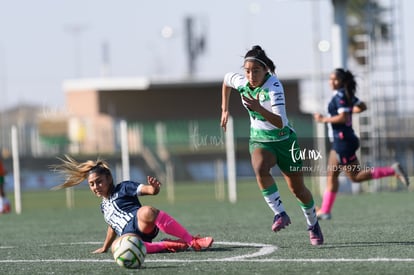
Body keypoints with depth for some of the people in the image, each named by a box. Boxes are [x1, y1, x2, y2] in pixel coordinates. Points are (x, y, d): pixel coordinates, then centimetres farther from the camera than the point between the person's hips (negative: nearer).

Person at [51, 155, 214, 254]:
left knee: (146, 212, -44)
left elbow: (149, 190, -3)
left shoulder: (123, 188, 12)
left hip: (142, 226, -3)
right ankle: (166, 245, -27)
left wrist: (154, 187, -26)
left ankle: (193, 242, -37)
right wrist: (104, 248, 53)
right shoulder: (104, 206, 32)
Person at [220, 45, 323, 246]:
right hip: (259, 140, 3)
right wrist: (225, 109, 15)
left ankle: (313, 224, 36)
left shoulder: (274, 86, -29)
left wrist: (259, 109, -52)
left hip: (284, 140, -3)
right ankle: (280, 214, -27)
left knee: (297, 189, 10)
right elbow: (226, 79, 14)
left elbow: (281, 122, -38)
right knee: (260, 169, -33)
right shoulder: (241, 82, -13)